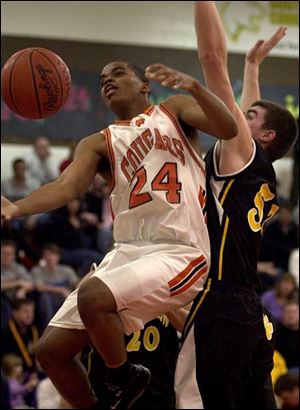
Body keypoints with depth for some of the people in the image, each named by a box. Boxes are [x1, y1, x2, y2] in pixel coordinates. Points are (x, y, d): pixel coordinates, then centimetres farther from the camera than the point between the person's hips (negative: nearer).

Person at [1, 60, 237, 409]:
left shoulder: (173, 111, 10)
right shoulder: (98, 144, 17)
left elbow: (228, 129, -8)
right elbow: (67, 187, -2)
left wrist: (194, 87, -27)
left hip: (179, 253, -6)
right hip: (127, 250, 6)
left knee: (93, 296, -30)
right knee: (50, 350, -1)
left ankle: (124, 381, -5)